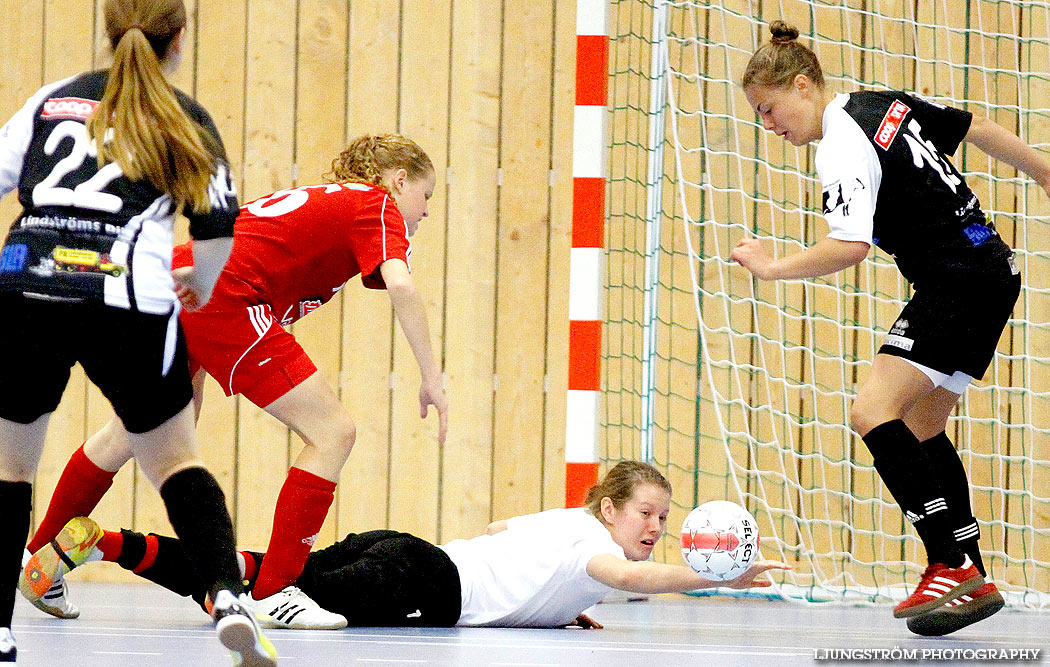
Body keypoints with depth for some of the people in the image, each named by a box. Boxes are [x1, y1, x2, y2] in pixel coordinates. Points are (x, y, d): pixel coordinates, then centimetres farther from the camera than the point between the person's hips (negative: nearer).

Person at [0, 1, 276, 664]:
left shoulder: (54, 98, 20)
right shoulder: (186, 120, 13)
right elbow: (220, 229, 8)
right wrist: (200, 286, 28)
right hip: (128, 299, -1)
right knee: (175, 458, 15)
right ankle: (229, 597, -4)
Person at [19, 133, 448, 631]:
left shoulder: (311, 199, 30)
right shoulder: (378, 205, 6)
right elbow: (400, 285, -12)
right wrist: (431, 377, -9)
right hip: (221, 297, -9)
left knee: (134, 432, 29)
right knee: (333, 432, -3)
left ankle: (38, 562, 41)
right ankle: (273, 593, -5)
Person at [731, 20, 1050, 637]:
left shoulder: (844, 148, -16)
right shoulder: (886, 104, 11)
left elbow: (851, 245, -28)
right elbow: (979, 130, 19)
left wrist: (772, 267, -16)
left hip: (959, 282, -10)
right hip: (991, 272, 10)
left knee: (875, 411, -18)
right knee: (922, 428, 15)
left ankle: (954, 566, -22)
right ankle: (973, 583, 16)